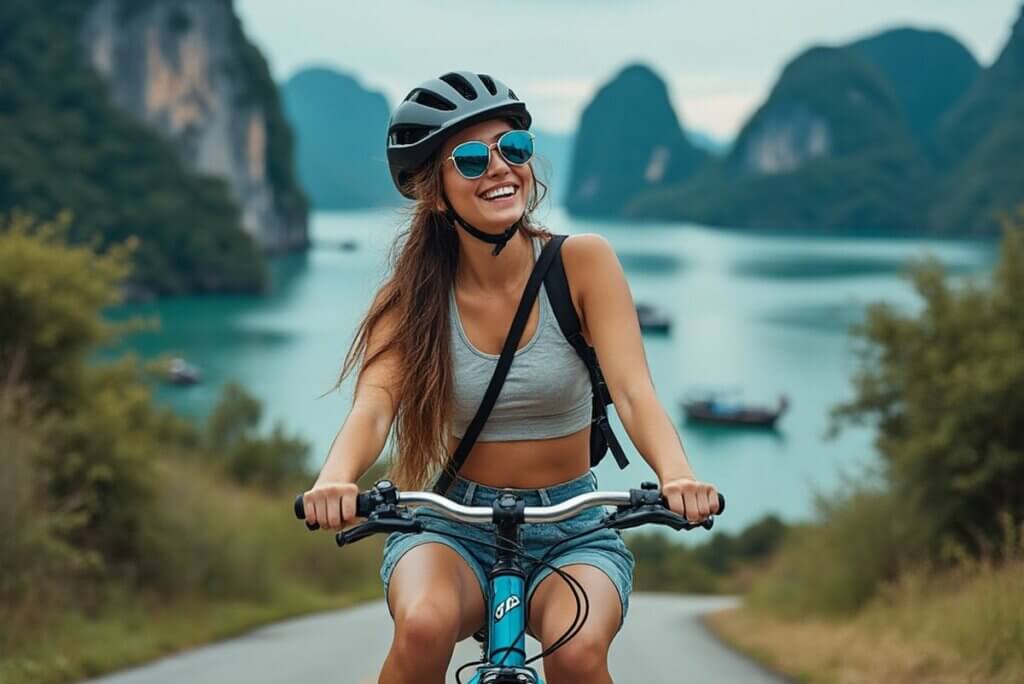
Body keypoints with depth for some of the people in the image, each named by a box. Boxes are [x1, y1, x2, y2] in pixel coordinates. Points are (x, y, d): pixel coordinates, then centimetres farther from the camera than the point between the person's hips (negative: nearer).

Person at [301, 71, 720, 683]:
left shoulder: (582, 263, -7)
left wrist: (676, 475, -39)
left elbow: (634, 391, -17)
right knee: (423, 627, -33)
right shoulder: (413, 297, -4)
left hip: (572, 526, 0)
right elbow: (373, 407, -19)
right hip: (455, 525, 1)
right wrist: (335, 480, -42)